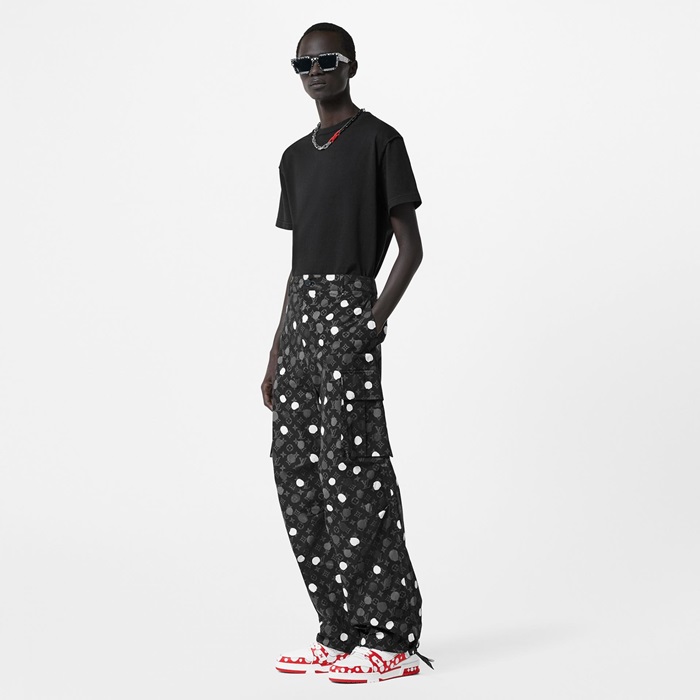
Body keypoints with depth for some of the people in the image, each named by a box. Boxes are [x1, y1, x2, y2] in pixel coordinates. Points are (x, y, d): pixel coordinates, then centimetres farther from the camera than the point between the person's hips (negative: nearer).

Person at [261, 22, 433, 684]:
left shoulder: (379, 140, 0)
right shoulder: (296, 156, 20)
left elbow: (411, 245, -4)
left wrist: (379, 314, -17)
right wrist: (275, 355, 17)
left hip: (348, 309, -7)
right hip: (300, 313, 8)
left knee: (352, 466, -11)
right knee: (295, 469, 4)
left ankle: (391, 638, -4)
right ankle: (339, 634, 12)